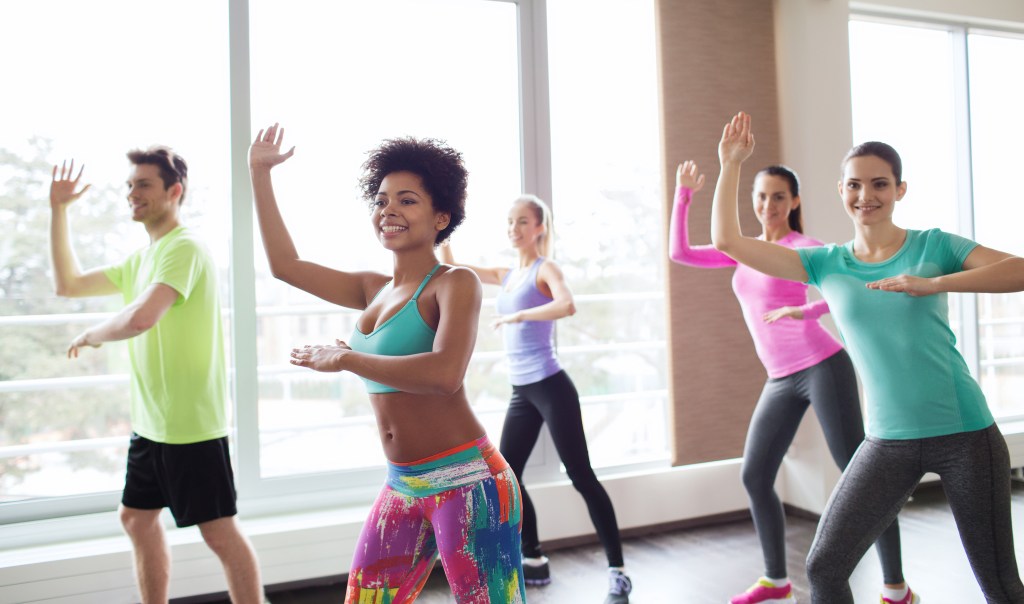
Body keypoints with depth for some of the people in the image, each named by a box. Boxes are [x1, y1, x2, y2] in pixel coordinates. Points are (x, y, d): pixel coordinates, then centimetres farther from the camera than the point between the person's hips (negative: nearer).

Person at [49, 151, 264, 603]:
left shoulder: (184, 249, -16)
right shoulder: (142, 258, 14)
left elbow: (141, 318, -30)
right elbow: (68, 284, 19)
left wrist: (90, 335, -9)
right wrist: (58, 210, 14)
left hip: (190, 424, -10)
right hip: (150, 422, 10)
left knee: (218, 531, -2)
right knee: (137, 518, 19)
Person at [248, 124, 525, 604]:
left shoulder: (455, 283, -11)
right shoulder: (373, 290, 10)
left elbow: (445, 374, -27)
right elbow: (285, 265, 16)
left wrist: (344, 358, -17)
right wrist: (259, 173, 17)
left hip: (467, 484, -7)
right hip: (402, 487, 7)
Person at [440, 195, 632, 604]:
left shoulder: (545, 269, -6)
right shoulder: (507, 275, 14)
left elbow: (567, 305, -28)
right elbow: (451, 268, 21)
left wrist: (518, 315, -26)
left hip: (551, 388, -8)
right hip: (521, 393, 8)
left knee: (581, 478, -5)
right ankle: (534, 562, 25)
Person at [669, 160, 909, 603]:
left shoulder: (803, 247, -6)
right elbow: (680, 253, 11)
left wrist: (805, 310, -32)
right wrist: (683, 195, 7)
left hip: (822, 367, -7)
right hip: (780, 380, 7)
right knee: (754, 476, 7)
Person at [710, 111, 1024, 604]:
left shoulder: (933, 245, -1)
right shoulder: (826, 263, 4)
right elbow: (727, 240, 0)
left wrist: (932, 284, -25)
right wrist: (730, 164, -1)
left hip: (965, 434, -2)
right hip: (888, 441, 2)